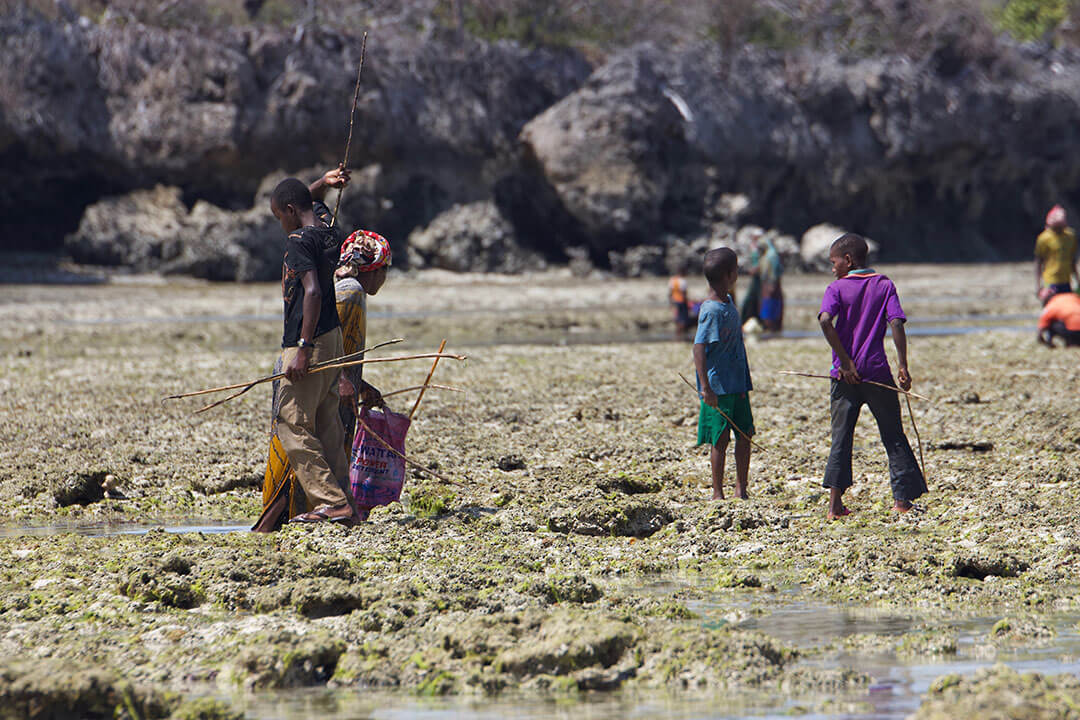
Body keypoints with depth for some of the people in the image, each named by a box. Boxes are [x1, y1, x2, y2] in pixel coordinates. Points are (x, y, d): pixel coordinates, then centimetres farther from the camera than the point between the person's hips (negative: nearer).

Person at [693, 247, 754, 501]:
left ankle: (741, 489, 18)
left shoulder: (728, 301, 11)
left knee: (745, 434, 9)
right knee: (720, 439, -3)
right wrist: (706, 388, -28)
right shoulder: (712, 310, -18)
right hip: (719, 386, -9)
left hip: (737, 383, 9)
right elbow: (699, 348, -24)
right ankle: (718, 493, 5)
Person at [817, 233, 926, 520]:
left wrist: (846, 363, -15)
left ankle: (835, 502, 1)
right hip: (877, 372, 1)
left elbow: (825, 321, -17)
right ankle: (902, 499, 5)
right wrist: (903, 366, -11)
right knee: (893, 437, 8)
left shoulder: (837, 288, 0)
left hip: (845, 376, -1)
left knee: (841, 437, 6)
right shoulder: (885, 286, 5)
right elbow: (897, 324, -8)